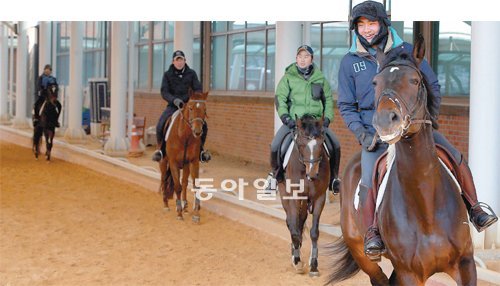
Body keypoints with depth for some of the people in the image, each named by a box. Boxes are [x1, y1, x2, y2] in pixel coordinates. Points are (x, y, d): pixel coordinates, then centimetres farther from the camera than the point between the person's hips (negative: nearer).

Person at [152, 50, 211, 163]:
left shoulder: (191, 73, 3)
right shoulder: (167, 74, -1)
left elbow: (198, 89, 0)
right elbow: (164, 92, -9)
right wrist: (174, 100, -27)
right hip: (173, 106, -1)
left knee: (203, 125, -17)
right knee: (160, 126, -24)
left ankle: (200, 149, 3)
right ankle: (161, 149, -1)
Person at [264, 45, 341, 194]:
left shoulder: (320, 78, 8)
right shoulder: (288, 77, 2)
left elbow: (328, 99, 14)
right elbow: (280, 98, -2)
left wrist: (328, 118, 2)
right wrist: (285, 116, -15)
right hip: (293, 121, -1)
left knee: (335, 145, -15)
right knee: (275, 146, -20)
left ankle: (333, 178, 6)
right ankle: (275, 173, 8)